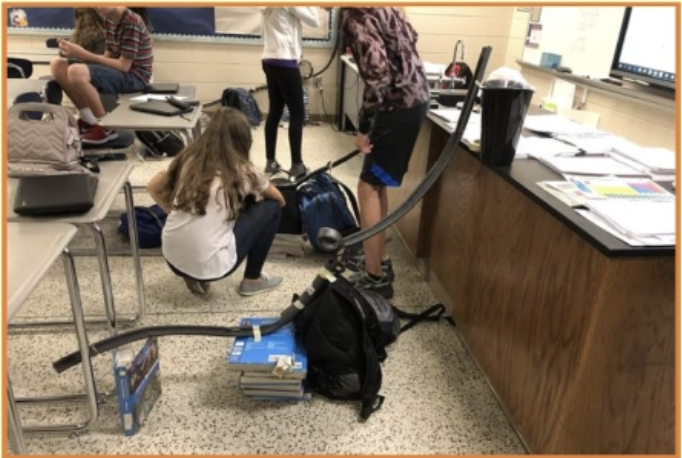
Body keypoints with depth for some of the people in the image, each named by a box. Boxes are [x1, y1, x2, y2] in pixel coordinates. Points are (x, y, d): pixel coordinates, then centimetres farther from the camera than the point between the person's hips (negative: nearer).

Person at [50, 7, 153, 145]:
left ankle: (106, 127, -13)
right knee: (57, 65, -2)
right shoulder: (110, 20, 9)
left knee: (76, 72, -30)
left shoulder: (132, 23, -18)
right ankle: (89, 120, 3)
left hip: (134, 76, -9)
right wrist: (82, 53, -7)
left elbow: (124, 66, -21)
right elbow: (109, 57, 10)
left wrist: (84, 55, -20)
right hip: (117, 70, 9)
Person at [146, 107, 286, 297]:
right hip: (209, 266, -5)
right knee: (272, 208, 9)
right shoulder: (243, 171, -3)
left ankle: (195, 277, 21)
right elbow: (279, 200, 16)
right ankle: (252, 280, 18)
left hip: (172, 260, 6)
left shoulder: (188, 158, 6)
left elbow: (153, 188, 20)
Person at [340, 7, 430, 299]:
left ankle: (375, 278, 6)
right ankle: (378, 261, 28)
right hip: (414, 96, 9)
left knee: (369, 187, -1)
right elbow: (409, 37, 22)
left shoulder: (355, 15, -16)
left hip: (399, 105, -9)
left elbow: (377, 73, -24)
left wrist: (363, 127, -17)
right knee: (376, 184, 17)